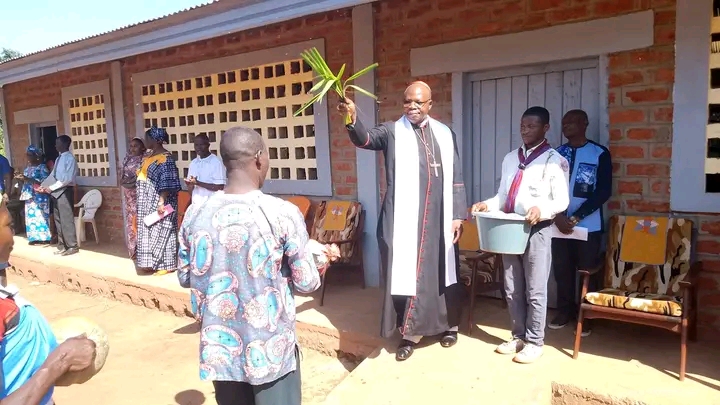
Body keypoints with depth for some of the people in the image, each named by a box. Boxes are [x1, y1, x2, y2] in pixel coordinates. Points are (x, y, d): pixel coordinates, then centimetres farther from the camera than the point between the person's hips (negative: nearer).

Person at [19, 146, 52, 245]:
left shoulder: (42, 167, -7)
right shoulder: (28, 167, 15)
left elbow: (45, 181, -17)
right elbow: (27, 180, 21)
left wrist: (30, 179, -22)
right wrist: (22, 177, 2)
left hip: (39, 196, -7)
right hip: (29, 195, 7)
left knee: (40, 215, -6)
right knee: (31, 215, 7)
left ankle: (44, 237, -2)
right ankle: (35, 237, 12)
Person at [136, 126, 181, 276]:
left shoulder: (165, 158, -17)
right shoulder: (148, 156, 11)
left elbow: (166, 184, -22)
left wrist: (161, 202, -26)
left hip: (157, 201, -9)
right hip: (147, 202, 9)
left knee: (160, 231, -2)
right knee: (148, 230, 13)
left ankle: (164, 265, 7)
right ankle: (151, 262, 23)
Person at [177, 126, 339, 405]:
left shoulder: (196, 214, -6)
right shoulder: (283, 213, -19)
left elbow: (185, 277, 6)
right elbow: (307, 283, -12)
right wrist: (320, 258, 7)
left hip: (220, 351, 4)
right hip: (270, 351, -4)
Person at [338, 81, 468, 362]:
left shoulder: (445, 134, 10)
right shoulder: (392, 131, 2)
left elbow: (456, 178, 10)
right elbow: (364, 140, -19)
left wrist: (458, 215, 4)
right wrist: (352, 119, -39)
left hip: (438, 218, 2)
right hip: (404, 217, -2)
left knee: (441, 271, 13)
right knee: (406, 272, 4)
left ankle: (449, 324, 33)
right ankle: (410, 333, 18)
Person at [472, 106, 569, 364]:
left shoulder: (554, 160, -4)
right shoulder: (510, 158, 14)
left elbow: (562, 201, -8)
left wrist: (541, 209, -26)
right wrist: (488, 205, -4)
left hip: (537, 230, -6)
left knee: (534, 291, 3)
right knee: (512, 289, 12)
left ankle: (535, 342, 17)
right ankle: (518, 336, 27)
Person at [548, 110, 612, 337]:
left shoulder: (600, 154, -2)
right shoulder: (556, 154, 7)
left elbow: (604, 192, -9)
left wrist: (575, 217, -15)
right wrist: (558, 216, -11)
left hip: (588, 225, -3)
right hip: (559, 224, 3)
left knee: (587, 272, 5)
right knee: (562, 270, 9)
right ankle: (565, 312, 25)